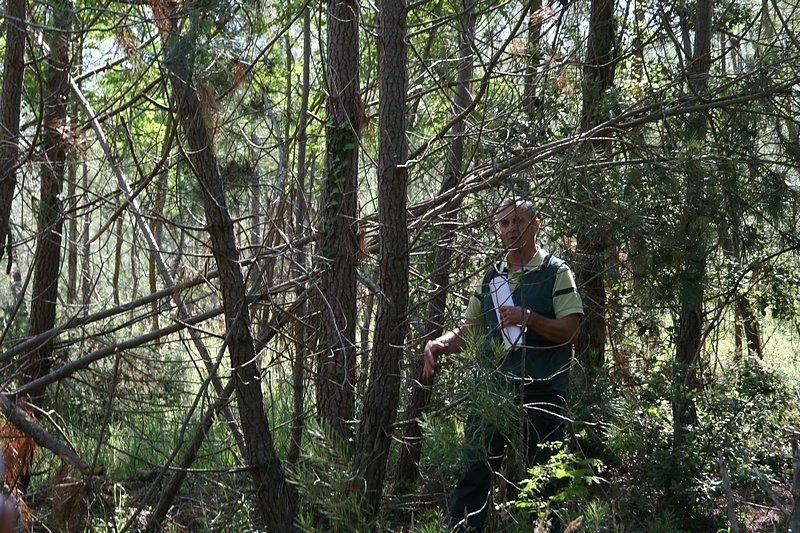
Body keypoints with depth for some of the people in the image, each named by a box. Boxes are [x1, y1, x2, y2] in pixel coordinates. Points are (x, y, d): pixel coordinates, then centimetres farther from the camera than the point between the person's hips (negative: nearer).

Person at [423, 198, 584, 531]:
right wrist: (439, 344, -1)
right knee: (474, 473, -1)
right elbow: (468, 330, 18)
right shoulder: (491, 276, 15)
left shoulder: (555, 272, 2)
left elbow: (569, 329, -7)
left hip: (541, 392, -4)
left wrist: (527, 317, -20)